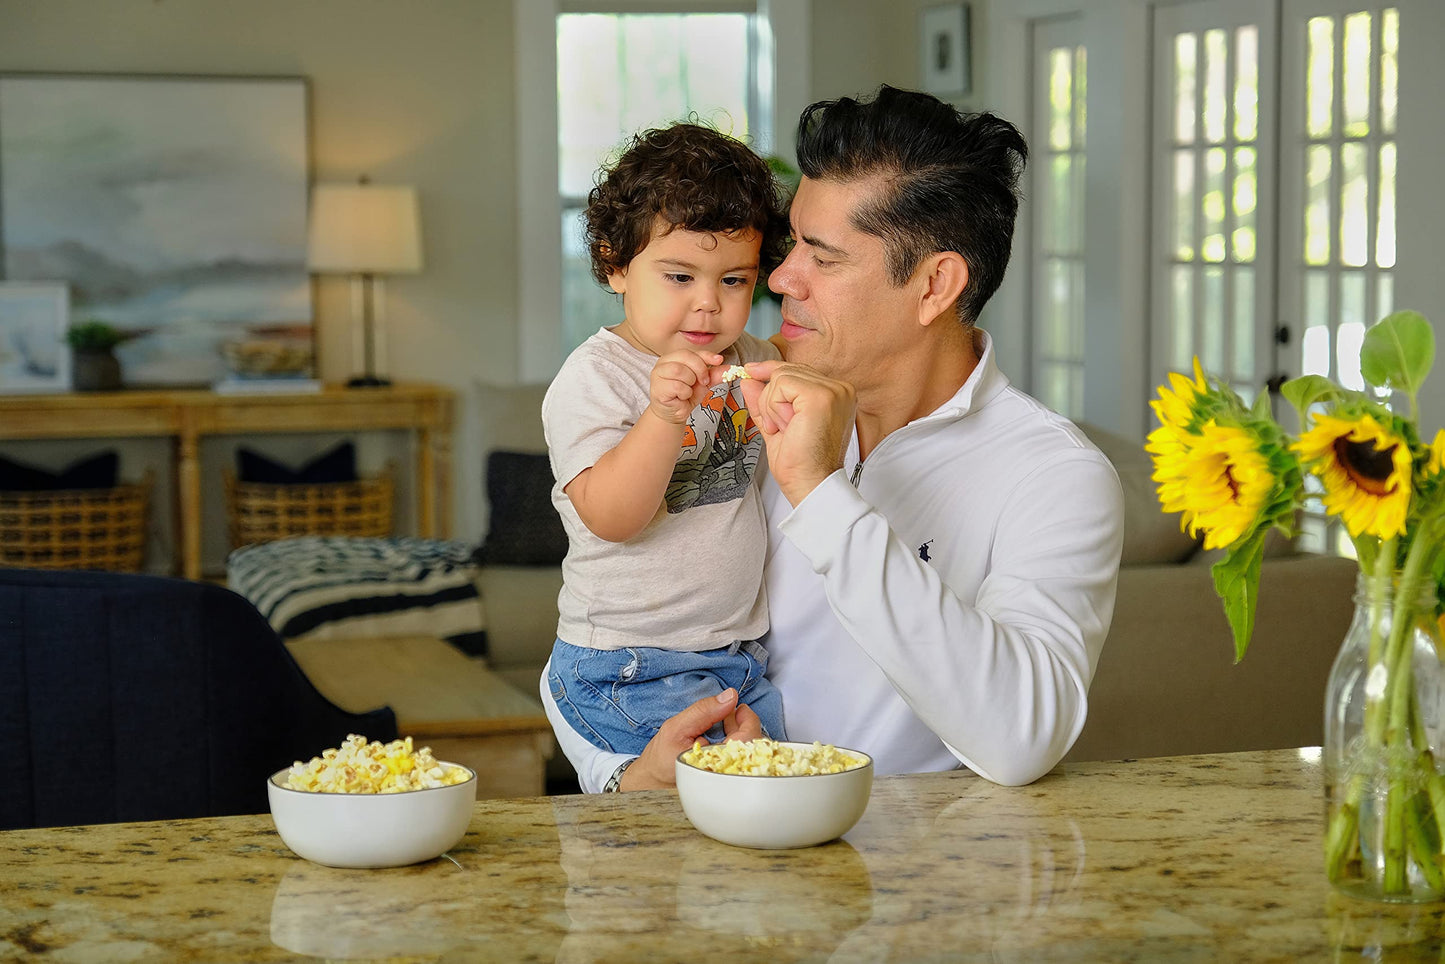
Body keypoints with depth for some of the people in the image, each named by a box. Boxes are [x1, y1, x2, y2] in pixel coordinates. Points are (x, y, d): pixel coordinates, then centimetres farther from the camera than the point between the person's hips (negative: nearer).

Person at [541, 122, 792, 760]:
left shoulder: (752, 362, 8)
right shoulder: (593, 378, -13)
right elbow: (611, 518, -25)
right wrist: (666, 414, -38)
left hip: (738, 654, 7)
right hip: (631, 673, -7)